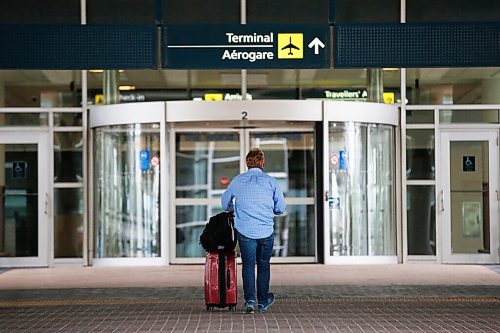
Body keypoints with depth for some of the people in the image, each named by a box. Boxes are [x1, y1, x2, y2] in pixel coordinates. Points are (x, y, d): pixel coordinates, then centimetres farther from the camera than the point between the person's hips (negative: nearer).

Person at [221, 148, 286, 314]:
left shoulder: (238, 180, 1)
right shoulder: (270, 181, -1)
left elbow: (225, 202, 15)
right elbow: (281, 208, 3)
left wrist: (234, 209, 35)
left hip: (245, 230, 0)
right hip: (266, 231, 0)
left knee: (248, 265, 6)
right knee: (264, 265, 13)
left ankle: (249, 300, -7)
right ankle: (263, 302, 21)